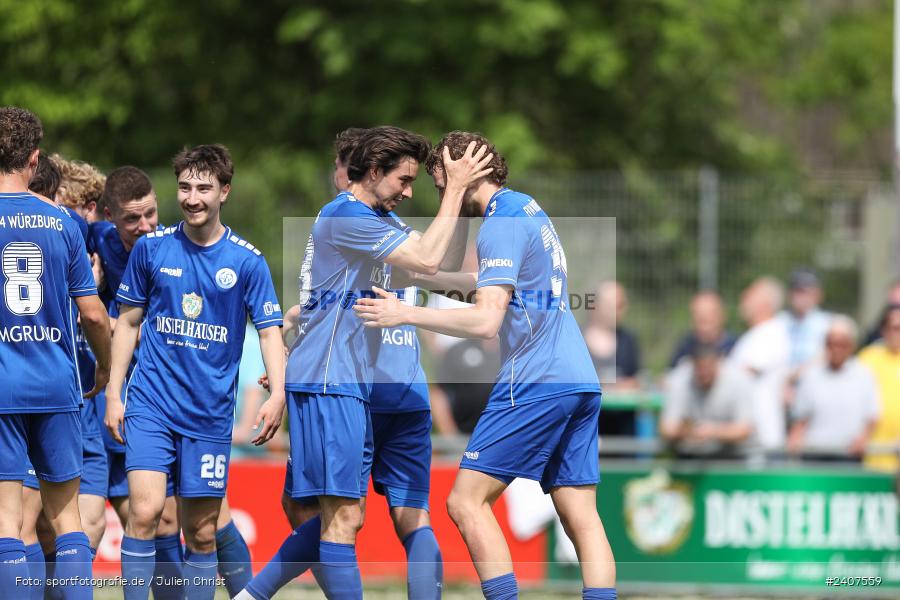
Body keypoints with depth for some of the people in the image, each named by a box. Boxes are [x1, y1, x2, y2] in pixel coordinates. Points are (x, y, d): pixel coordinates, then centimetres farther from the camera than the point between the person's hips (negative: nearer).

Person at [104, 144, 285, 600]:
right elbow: (128, 322, 10)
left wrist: (277, 394, -17)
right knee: (144, 510, -18)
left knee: (201, 533, 5)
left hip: (210, 413, 1)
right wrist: (113, 394, 5)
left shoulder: (247, 260, -1)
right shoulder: (151, 248, 2)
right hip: (150, 404, 0)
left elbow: (269, 331, -1)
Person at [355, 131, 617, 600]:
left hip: (536, 383, -9)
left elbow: (486, 320, -18)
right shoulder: (529, 210, 19)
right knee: (581, 516, 5)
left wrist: (406, 314, -17)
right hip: (580, 382, 9)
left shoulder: (502, 223, -10)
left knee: (467, 501, -7)